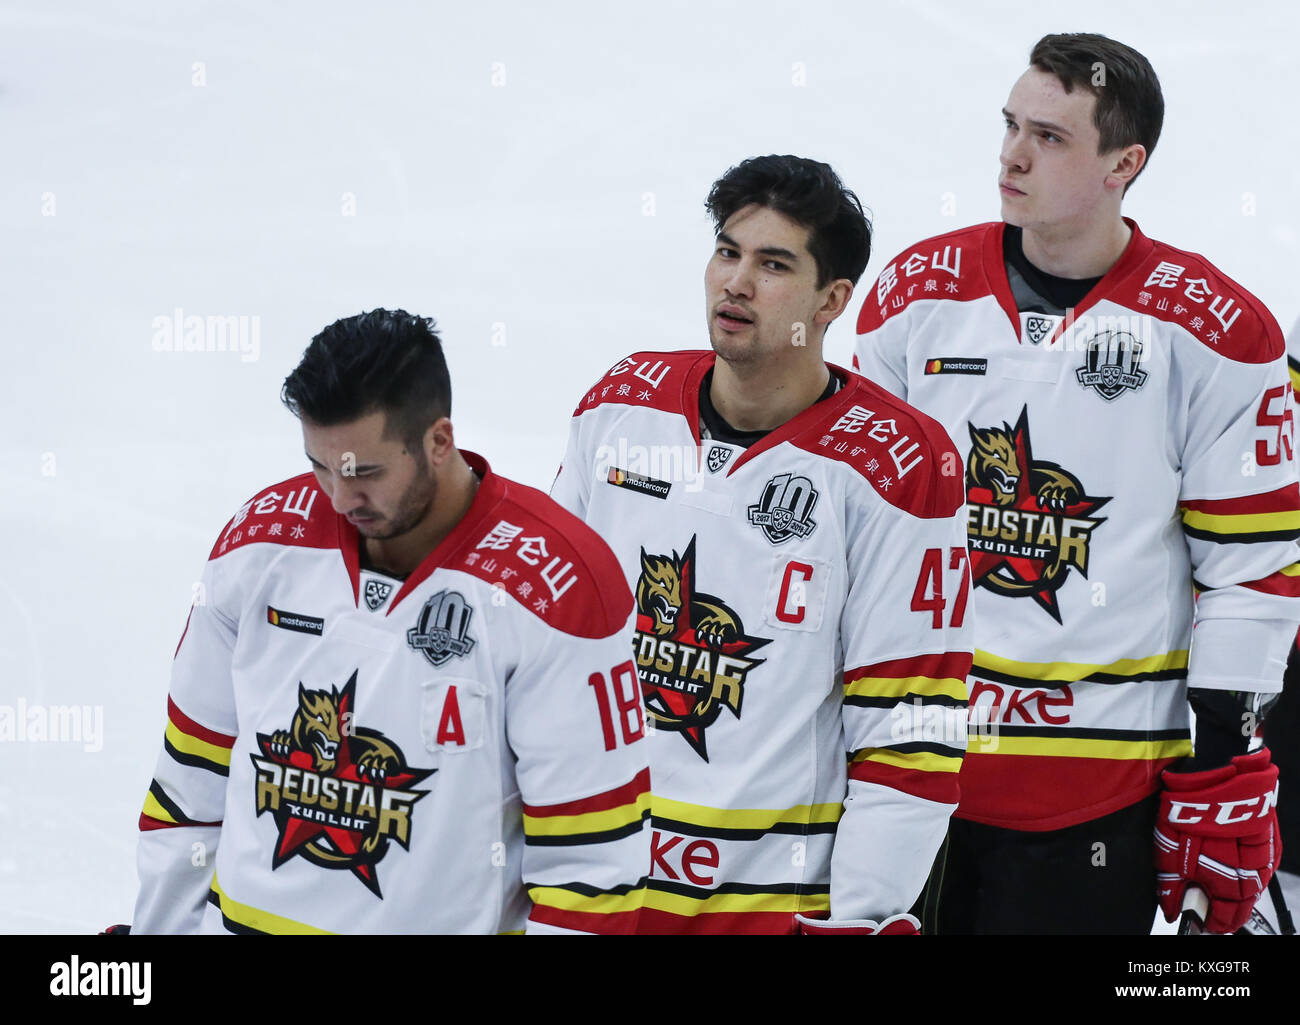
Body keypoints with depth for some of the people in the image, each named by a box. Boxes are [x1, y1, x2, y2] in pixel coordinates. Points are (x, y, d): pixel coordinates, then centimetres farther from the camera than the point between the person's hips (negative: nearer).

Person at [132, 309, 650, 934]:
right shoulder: (262, 542, -4)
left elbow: (589, 855, -16)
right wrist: (159, 926, 10)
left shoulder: (556, 588, -20)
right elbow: (193, 780, 8)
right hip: (243, 916, 4)